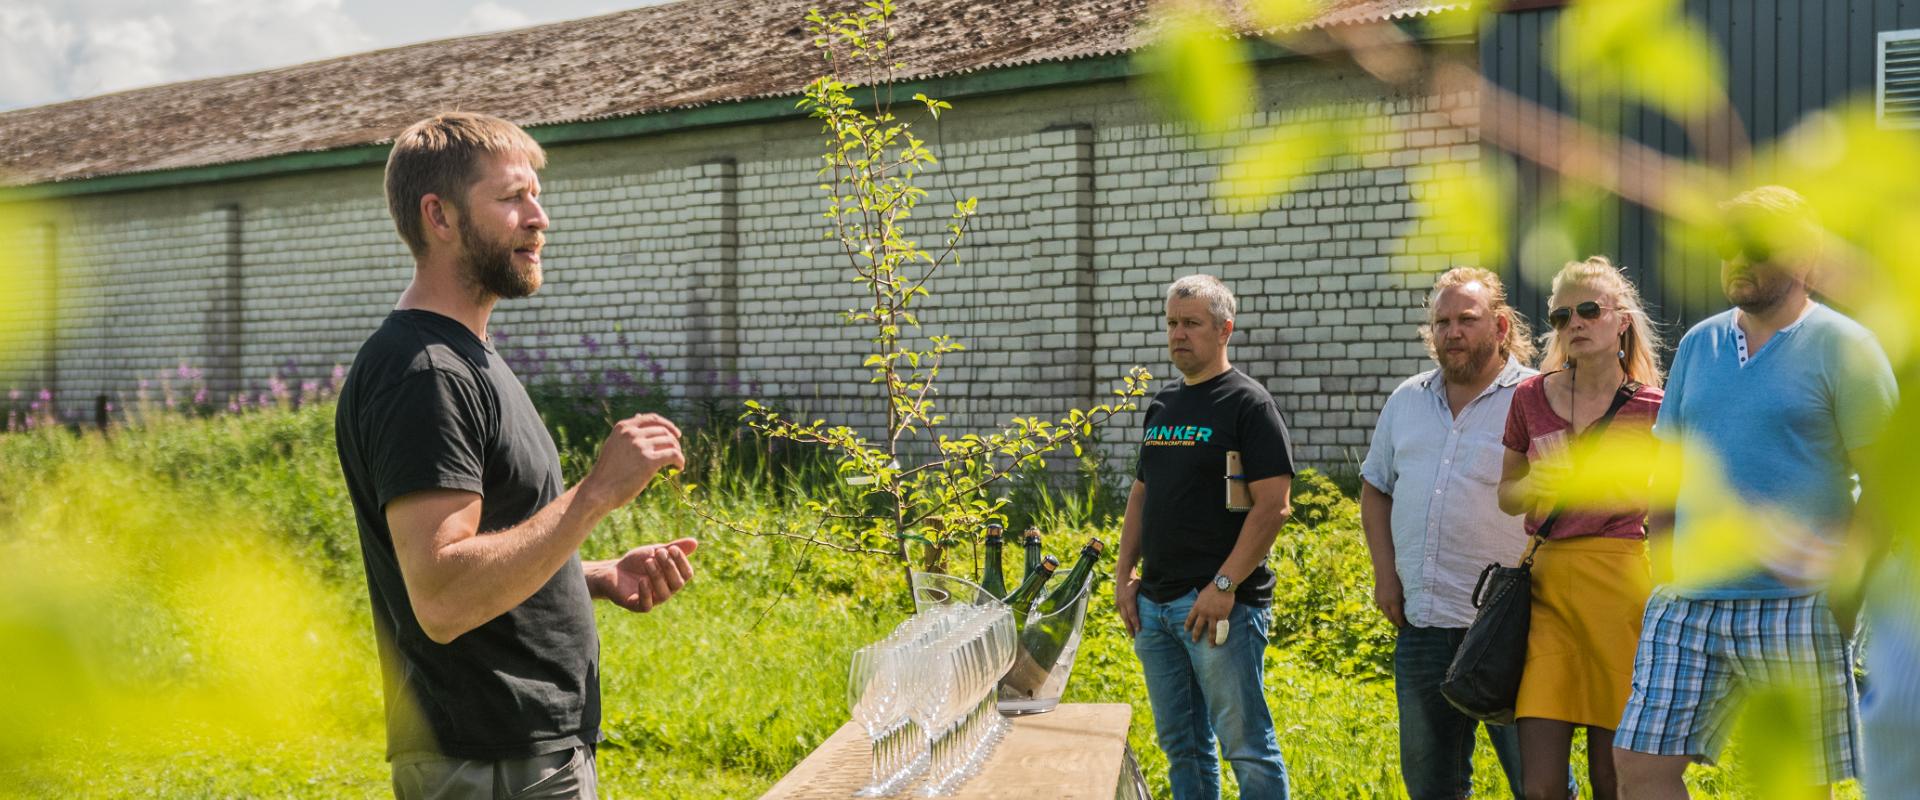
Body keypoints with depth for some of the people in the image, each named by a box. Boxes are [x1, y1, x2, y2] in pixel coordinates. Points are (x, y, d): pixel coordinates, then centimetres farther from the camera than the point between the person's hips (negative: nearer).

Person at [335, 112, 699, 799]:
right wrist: (599, 491, -25)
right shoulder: (421, 372, -17)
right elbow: (442, 598, -26)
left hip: (545, 745, 10)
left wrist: (603, 577, 6)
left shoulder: (463, 360, 16)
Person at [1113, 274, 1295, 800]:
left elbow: (1273, 505, -14)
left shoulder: (1248, 403, -7)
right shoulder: (1162, 406, 15)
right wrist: (1124, 573, 10)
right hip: (1154, 603, 7)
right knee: (1181, 745, 13)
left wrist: (1225, 585, -19)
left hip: (1221, 604, -7)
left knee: (1246, 746, -4)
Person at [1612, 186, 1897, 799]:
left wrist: (1840, 562, -15)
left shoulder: (1842, 346, -3)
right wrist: (1662, 565, 13)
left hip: (1796, 606, -5)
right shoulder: (1697, 345, 13)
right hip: (1689, 599, 5)